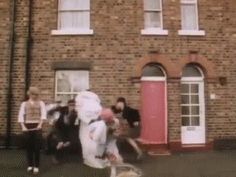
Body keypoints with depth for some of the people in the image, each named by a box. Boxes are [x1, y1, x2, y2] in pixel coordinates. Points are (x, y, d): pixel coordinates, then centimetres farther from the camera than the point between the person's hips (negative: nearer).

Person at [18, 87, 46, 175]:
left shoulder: (41, 103, 10)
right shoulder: (24, 103, 11)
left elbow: (43, 114, -3)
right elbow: (21, 115, 2)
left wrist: (40, 124, -17)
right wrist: (23, 126, -11)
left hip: (37, 126, -1)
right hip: (27, 126, 1)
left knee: (37, 146, -4)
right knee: (29, 146, 5)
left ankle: (36, 166, 2)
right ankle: (30, 165, 18)